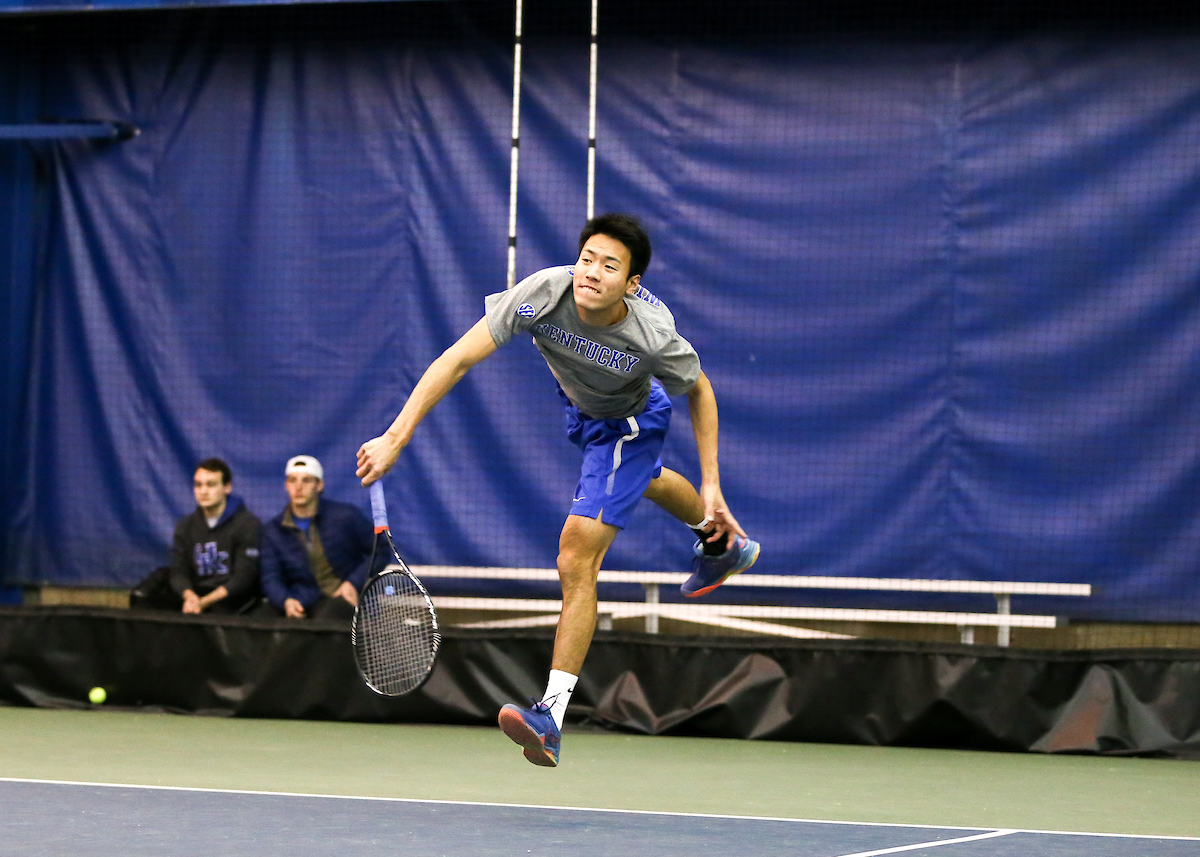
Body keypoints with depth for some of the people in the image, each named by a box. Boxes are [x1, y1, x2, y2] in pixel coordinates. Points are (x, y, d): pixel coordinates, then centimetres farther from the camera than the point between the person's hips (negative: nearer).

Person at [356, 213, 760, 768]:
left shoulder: (653, 336, -39)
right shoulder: (544, 294, -37)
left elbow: (698, 391, -17)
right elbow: (458, 358, -38)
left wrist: (711, 485, -16)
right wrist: (395, 438, -45)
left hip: (629, 421, -6)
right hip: (579, 403, 6)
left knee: (576, 560, -19)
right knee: (640, 481, 37)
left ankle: (553, 715, -18)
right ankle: (723, 547, 70)